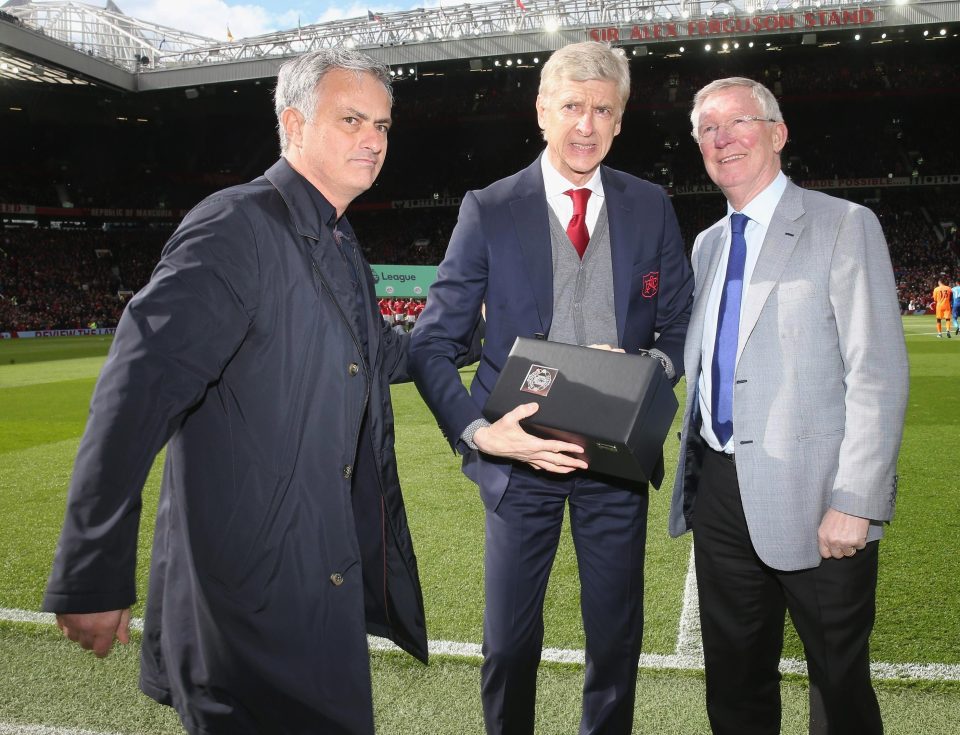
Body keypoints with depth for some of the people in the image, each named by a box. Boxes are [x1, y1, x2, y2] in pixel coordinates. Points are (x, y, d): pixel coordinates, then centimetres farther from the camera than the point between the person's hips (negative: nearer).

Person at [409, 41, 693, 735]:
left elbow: (681, 329, 10)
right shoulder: (489, 210, -5)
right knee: (509, 645, 9)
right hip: (521, 451, -2)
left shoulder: (651, 207, 4)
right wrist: (478, 431, -20)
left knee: (618, 639, 15)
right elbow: (433, 343, -6)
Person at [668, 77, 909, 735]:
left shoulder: (843, 226, -5)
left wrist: (855, 505, -18)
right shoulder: (707, 244, 15)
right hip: (720, 493, 6)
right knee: (734, 681, 17)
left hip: (813, 502, -5)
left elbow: (879, 375, -12)